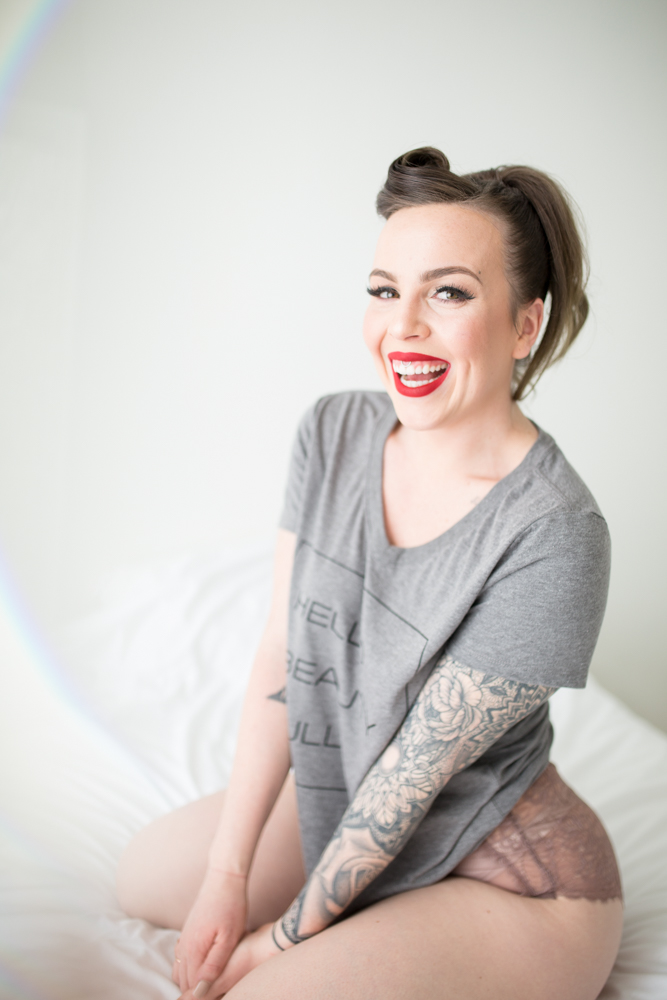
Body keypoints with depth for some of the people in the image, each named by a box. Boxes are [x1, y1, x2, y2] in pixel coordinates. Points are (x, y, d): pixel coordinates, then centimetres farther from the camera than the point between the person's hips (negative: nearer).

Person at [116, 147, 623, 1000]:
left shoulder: (553, 538, -29)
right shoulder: (332, 434, -9)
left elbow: (414, 772, -23)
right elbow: (278, 660, -9)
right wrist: (228, 875, -9)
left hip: (508, 880, -6)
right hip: (337, 804, 7)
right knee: (145, 876, 15)